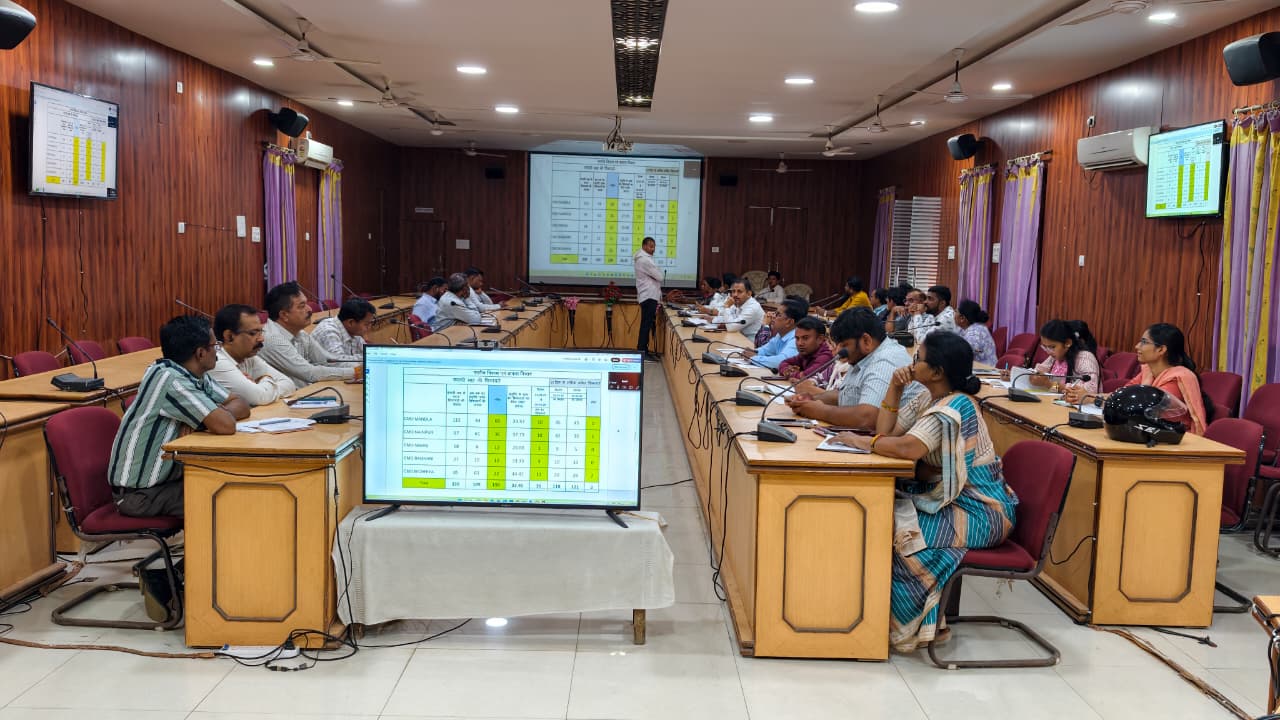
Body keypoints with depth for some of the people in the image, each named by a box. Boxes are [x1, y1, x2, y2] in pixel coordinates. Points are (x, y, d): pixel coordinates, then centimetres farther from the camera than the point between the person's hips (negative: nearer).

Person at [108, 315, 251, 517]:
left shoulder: (198, 376, 2)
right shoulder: (170, 379, -24)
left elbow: (241, 405, 3)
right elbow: (225, 426, -32)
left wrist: (217, 412, -17)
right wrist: (220, 412, -9)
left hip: (168, 476, 8)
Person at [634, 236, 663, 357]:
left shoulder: (643, 258, 17)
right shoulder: (645, 260, -16)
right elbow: (660, 276, -15)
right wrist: (660, 271, 4)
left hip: (648, 295, 11)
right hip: (649, 296, -11)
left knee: (647, 324, 12)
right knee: (647, 324, -9)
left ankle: (643, 350, 15)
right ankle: (642, 352, -8)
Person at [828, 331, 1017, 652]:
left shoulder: (956, 407, -22)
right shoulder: (929, 399, 7)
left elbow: (907, 448, -35)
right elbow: (886, 433, 6)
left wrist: (861, 441, -21)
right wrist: (895, 388, -3)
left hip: (981, 514, -9)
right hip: (954, 499, 9)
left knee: (898, 529, -21)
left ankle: (909, 625, -3)